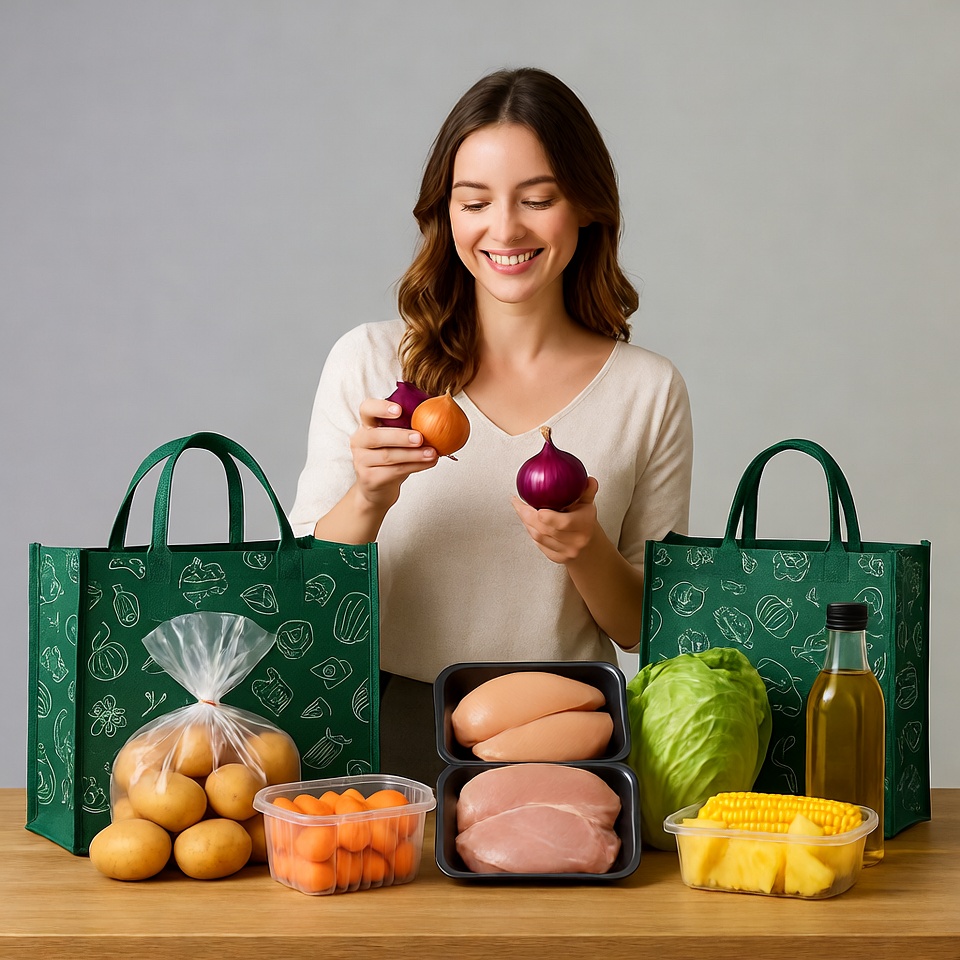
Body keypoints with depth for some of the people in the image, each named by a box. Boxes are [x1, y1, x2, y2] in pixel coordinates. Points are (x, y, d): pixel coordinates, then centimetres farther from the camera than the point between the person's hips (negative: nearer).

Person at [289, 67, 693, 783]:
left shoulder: (648, 391, 5)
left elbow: (647, 630, 9)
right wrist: (368, 500, -17)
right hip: (393, 733, -1)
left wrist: (588, 553, -12)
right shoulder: (368, 363, 3)